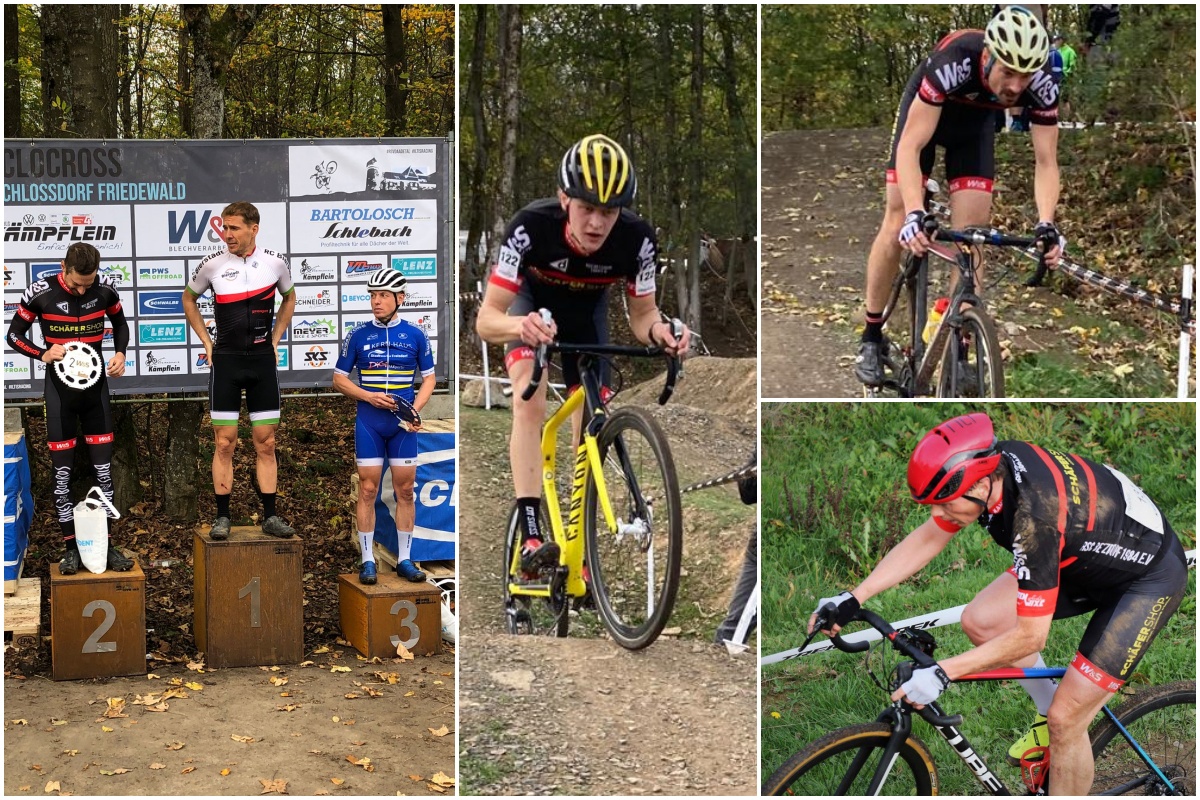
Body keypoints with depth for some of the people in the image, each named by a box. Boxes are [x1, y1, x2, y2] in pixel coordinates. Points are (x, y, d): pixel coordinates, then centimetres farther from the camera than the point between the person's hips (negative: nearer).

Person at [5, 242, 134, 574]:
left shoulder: (105, 288, -8)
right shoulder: (40, 292, -14)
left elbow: (120, 323, 12)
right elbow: (15, 334, -3)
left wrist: (120, 352, -7)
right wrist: (43, 354, -21)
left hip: (96, 386, 2)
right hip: (60, 389, -2)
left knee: (104, 467, 3)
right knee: (62, 471, 0)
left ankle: (105, 544, 10)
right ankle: (70, 547, 7)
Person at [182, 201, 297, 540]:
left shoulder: (275, 262, -1)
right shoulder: (212, 265, -4)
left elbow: (289, 298, 19)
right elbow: (189, 299, 14)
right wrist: (206, 342, 8)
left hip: (262, 359, 1)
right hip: (226, 360, -1)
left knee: (266, 442, 3)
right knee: (225, 443, -1)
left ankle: (270, 516, 8)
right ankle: (222, 517, 4)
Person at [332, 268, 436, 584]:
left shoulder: (415, 335, 3)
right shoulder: (358, 335, 1)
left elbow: (429, 378, 9)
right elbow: (339, 379, 6)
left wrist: (415, 409, -9)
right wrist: (369, 396, -11)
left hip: (403, 423, 1)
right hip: (368, 422, -1)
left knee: (405, 490, 3)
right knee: (368, 490, -1)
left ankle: (405, 559, 11)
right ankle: (368, 560, 5)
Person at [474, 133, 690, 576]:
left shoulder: (636, 239, -33)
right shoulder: (532, 225, -39)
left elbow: (641, 314, -19)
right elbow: (486, 319, -39)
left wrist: (658, 330, -43)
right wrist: (519, 326, -61)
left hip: (586, 311, 2)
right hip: (531, 302, -2)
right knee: (530, 401, -25)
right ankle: (531, 536, -29)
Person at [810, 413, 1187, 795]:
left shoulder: (1035, 514, -38)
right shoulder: (989, 464, -17)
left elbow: (1029, 636, -32)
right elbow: (928, 538, -2)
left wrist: (940, 674, -32)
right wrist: (853, 598, -8)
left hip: (1149, 576, -8)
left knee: (1065, 721, -10)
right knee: (980, 622, -1)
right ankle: (1049, 713, 19)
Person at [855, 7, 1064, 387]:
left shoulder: (1042, 85, -33)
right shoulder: (954, 64, -42)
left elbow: (1045, 161, -27)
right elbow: (909, 147, -42)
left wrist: (1046, 224, -43)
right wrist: (916, 214, -55)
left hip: (975, 122, 3)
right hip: (924, 112, -2)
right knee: (898, 227, -3)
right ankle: (871, 336, 11)